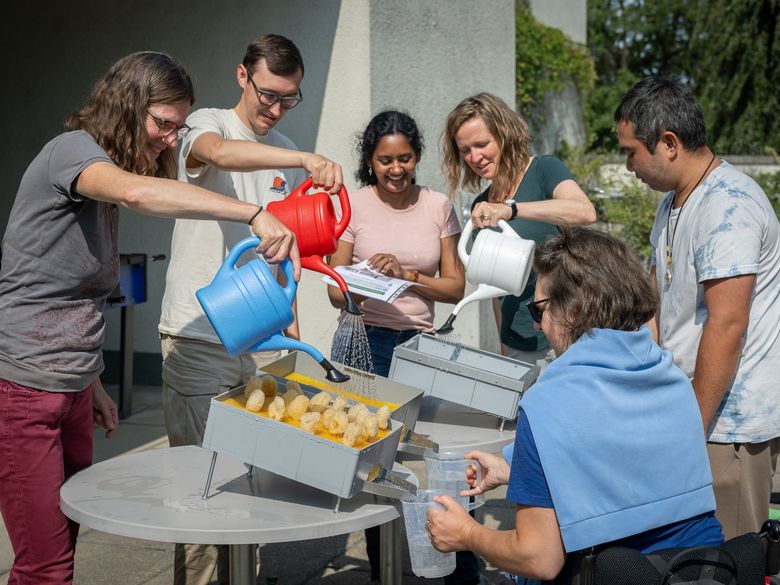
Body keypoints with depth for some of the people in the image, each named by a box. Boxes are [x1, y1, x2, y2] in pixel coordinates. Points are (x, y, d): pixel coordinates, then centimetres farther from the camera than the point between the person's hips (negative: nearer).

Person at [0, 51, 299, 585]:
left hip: (70, 388, 9)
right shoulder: (71, 150, -12)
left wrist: (91, 381, 17)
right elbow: (136, 191, -37)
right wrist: (255, 213, -39)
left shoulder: (102, 178, 16)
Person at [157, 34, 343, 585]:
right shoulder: (206, 123, -3)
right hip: (199, 337, -5)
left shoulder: (288, 154, 14)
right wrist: (307, 160, -42)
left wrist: (290, 319, 12)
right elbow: (218, 152, -29)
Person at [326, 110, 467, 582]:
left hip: (419, 342, 1)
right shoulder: (353, 206, 1)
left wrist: (407, 275, -11)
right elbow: (335, 290, 3)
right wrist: (362, 286, -19)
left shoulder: (439, 207, 6)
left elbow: (455, 287, 4)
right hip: (365, 342, -1)